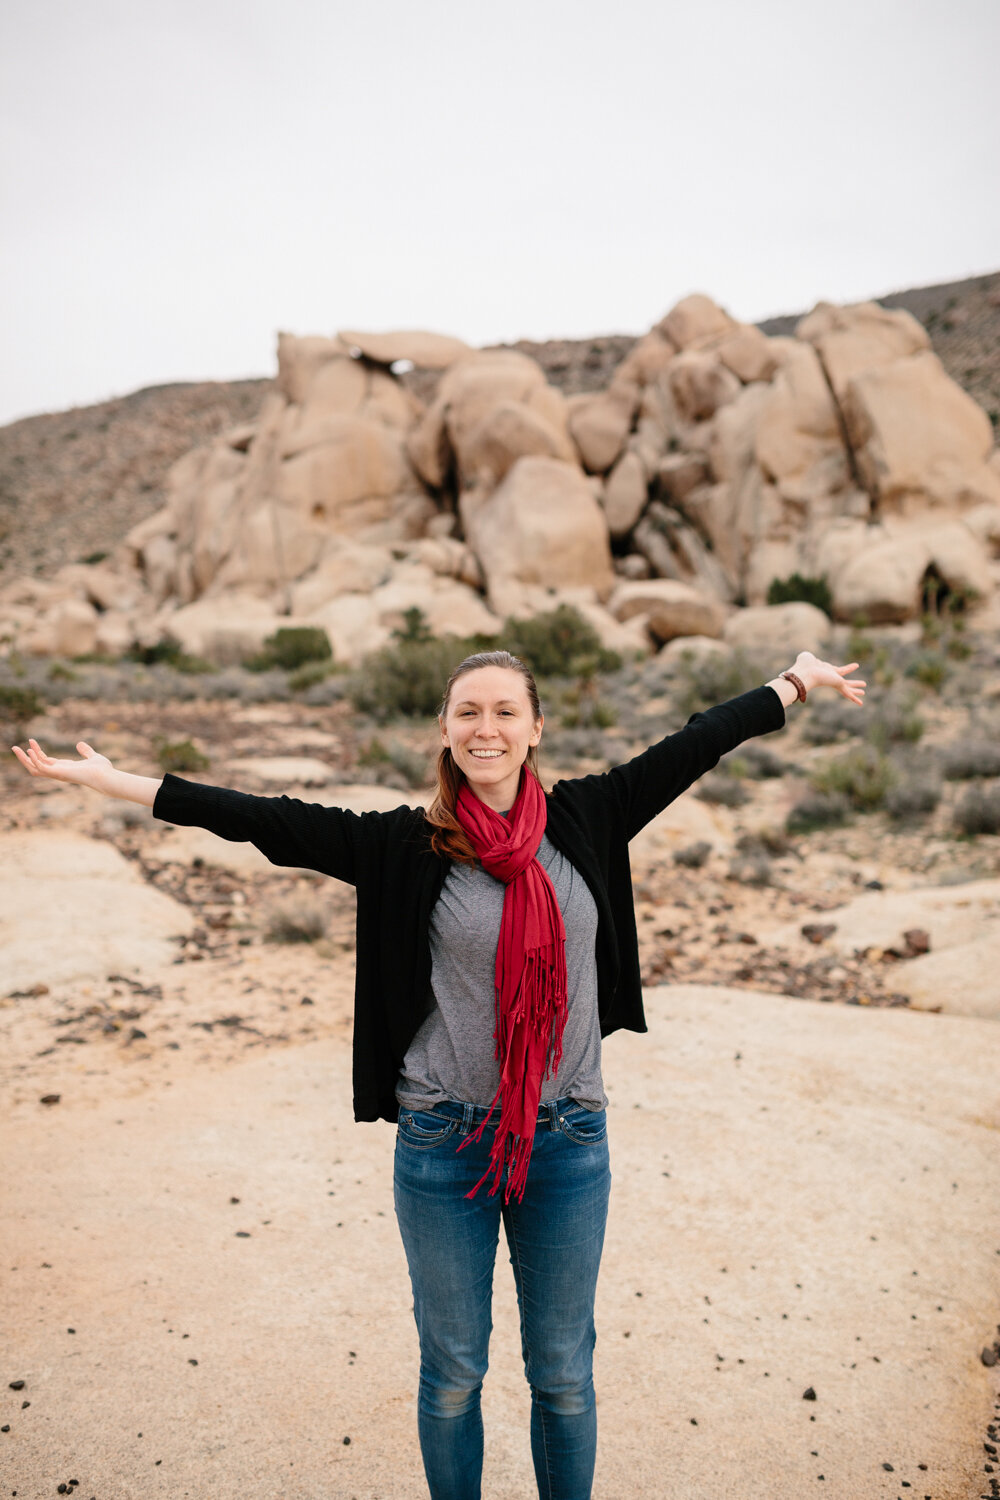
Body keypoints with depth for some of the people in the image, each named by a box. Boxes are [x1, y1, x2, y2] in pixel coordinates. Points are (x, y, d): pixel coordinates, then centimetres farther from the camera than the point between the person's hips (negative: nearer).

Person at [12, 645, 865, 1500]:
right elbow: (268, 822, -12)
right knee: (452, 1374, 17)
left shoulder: (585, 820, -3)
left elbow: (693, 745, 4)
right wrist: (110, 782, -14)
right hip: (446, 1142, -1)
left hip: (567, 1140, 1)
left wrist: (798, 680, 13)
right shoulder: (405, 846, -8)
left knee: (564, 1374, 17)